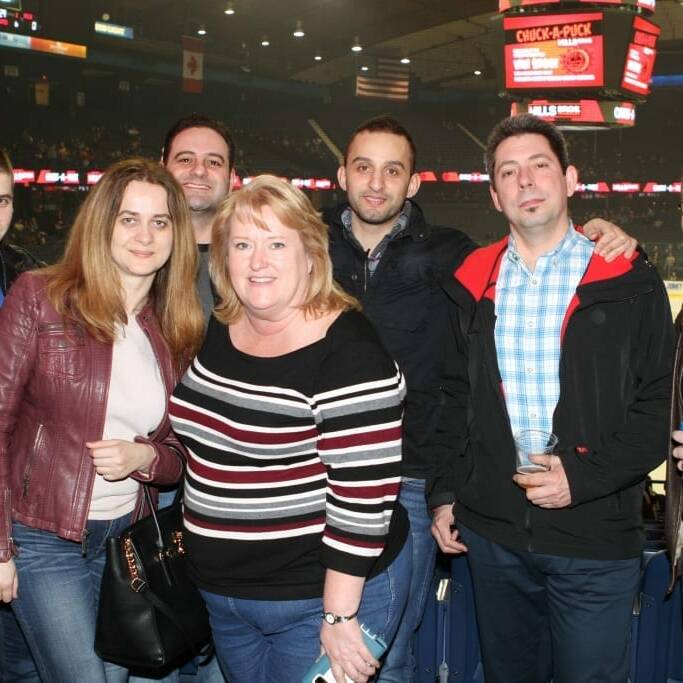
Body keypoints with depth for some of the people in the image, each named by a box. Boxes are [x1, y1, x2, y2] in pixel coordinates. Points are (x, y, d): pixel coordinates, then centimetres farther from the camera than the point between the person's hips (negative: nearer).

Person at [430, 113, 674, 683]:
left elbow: (659, 407, -5)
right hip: (492, 534, 3)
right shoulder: (473, 284, 6)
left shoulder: (628, 284, -4)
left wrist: (583, 477, -16)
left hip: (596, 540, -3)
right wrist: (446, 492, 7)